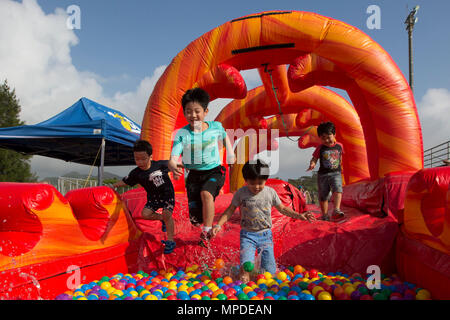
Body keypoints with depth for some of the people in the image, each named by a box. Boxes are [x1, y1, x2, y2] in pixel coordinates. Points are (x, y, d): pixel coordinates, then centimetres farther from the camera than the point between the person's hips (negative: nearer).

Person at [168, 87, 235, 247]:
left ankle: (206, 232, -12)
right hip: (194, 175, 1)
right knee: (195, 220, 1)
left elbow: (224, 135, 18)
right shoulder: (181, 134, -13)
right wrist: (173, 167, -44)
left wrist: (230, 153, 14)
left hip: (214, 171, -1)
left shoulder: (216, 126, -8)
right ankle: (205, 222, 42)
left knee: (206, 193, -34)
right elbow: (173, 158, -22)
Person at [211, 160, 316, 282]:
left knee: (270, 271, 3)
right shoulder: (241, 193, -5)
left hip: (265, 235, 2)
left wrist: (299, 215, 3)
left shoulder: (271, 192, -1)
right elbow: (230, 210, 2)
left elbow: (282, 209, 11)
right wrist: (218, 225, -7)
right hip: (248, 235, -1)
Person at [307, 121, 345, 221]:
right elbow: (314, 158, -1)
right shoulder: (320, 148, -1)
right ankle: (325, 216, 19)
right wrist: (312, 164, -22)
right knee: (323, 196, 5)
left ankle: (336, 211, -31)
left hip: (336, 173, 0)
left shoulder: (339, 146, 4)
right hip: (323, 174, 0)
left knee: (338, 190, -26)